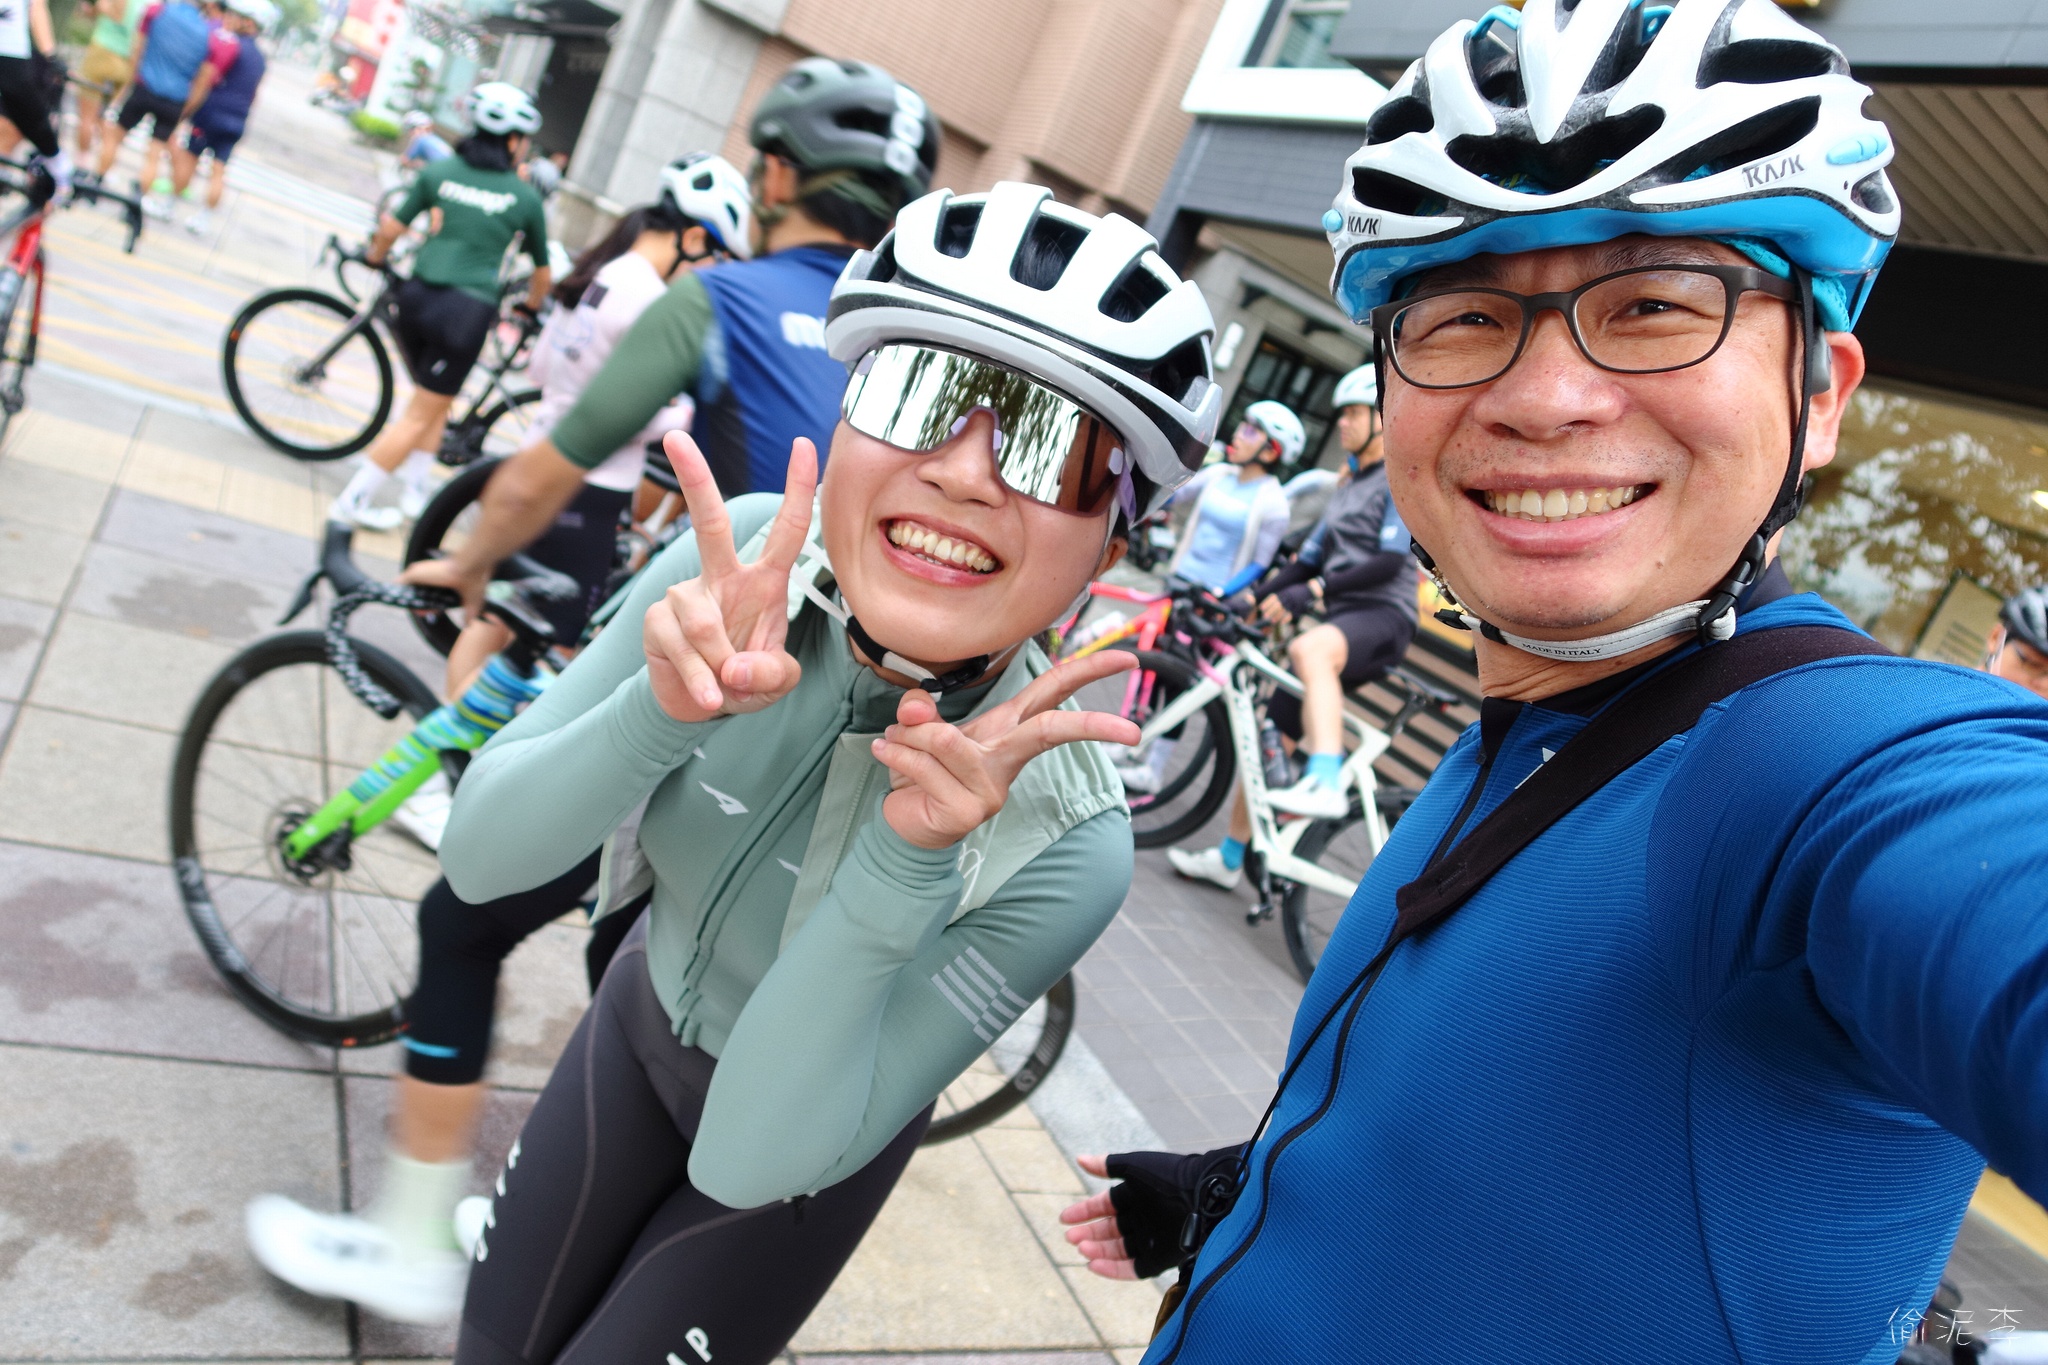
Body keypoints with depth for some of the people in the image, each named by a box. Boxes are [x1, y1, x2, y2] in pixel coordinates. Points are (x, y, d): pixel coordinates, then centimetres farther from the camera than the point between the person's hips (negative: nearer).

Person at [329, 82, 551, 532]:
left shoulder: (440, 171, 7)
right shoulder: (525, 196, 0)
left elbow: (390, 228, 7)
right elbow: (542, 270, 10)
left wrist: (375, 257, 28)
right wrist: (531, 308, 29)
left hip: (418, 294, 4)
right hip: (468, 309, -4)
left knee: (433, 396, 26)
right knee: (422, 414, 6)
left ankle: (416, 487, 26)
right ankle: (352, 502, 9)